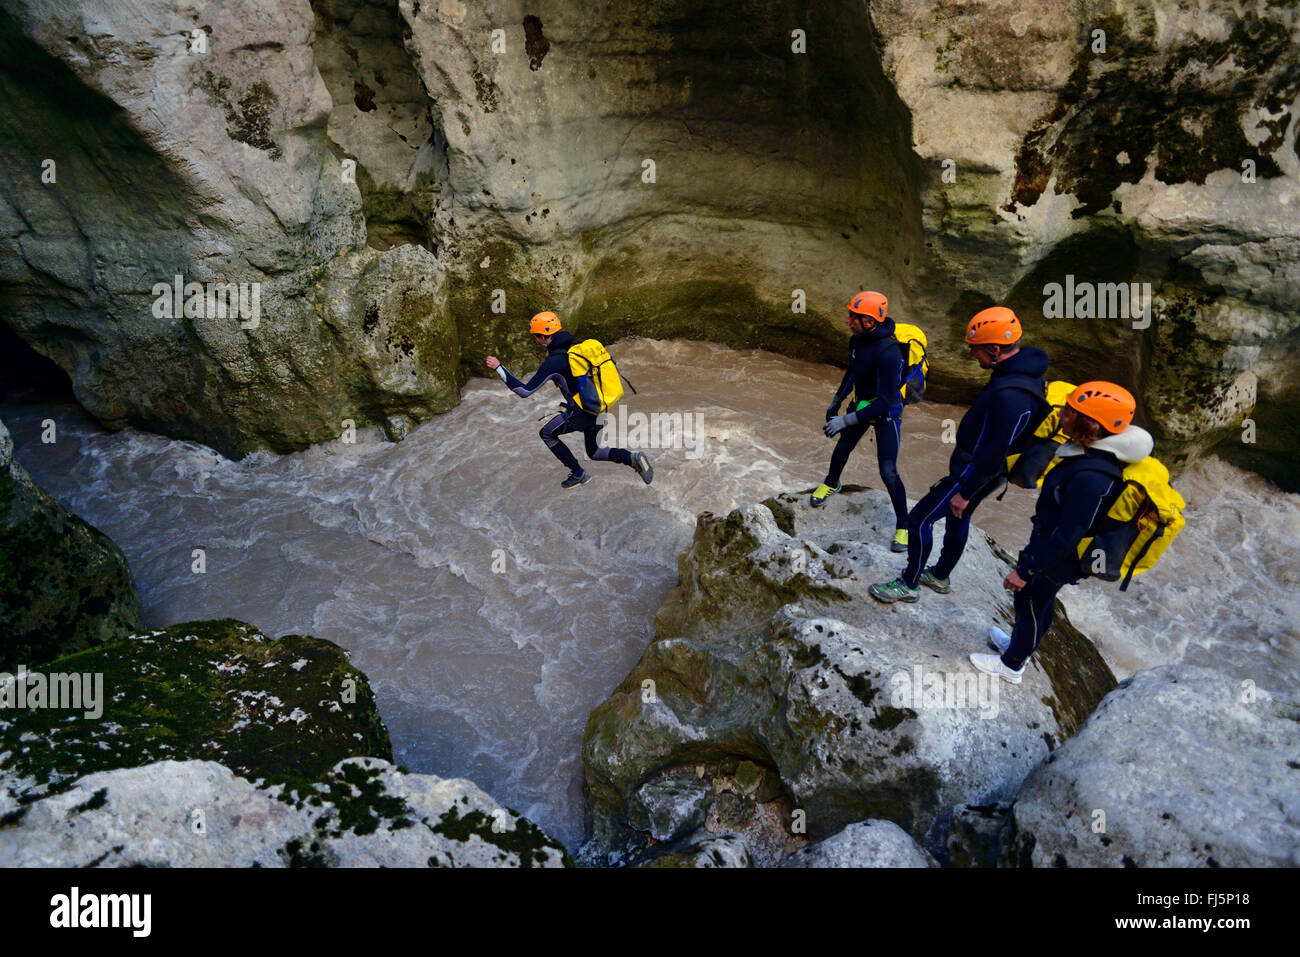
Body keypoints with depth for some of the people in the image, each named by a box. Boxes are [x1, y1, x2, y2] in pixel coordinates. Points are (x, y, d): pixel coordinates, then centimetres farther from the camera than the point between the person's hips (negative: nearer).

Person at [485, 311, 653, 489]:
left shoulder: (553, 361, -18)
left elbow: (525, 391, -18)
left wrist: (499, 367, -12)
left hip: (581, 413, -8)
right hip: (599, 409, 8)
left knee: (547, 434, 15)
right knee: (594, 452, 24)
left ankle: (579, 474, 15)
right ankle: (633, 458, 2)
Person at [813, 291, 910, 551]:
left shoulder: (888, 352, -35)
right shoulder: (856, 340, -10)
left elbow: (885, 401, -35)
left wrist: (846, 420, -35)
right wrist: (836, 401, 21)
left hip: (886, 412, -7)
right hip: (861, 402, 7)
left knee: (888, 472, -8)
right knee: (842, 448, 22)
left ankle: (903, 525, 8)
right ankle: (831, 483, 52)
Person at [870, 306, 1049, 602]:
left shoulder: (1010, 396, -35)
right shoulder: (1025, 367, -3)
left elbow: (993, 456, -29)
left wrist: (965, 493, -19)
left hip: (975, 474, -10)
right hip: (975, 466, 10)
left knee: (919, 519, 0)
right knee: (958, 518, 26)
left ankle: (909, 584, 16)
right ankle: (941, 576, 45)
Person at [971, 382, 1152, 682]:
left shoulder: (1090, 478, -38)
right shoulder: (1096, 453, -8)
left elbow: (1067, 537, -31)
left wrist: (1026, 570, -22)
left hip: (1057, 557, -8)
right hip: (1049, 541, 8)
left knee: (1033, 604, 14)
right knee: (1027, 598, 27)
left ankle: (1011, 664, 38)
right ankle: (1019, 643, 53)